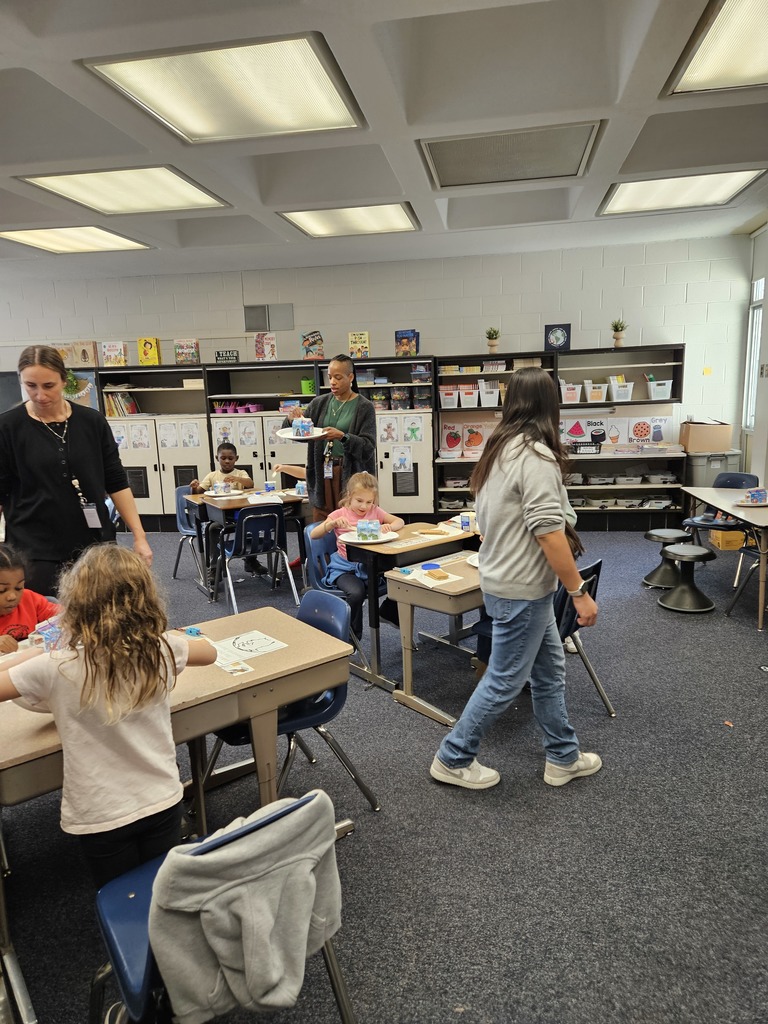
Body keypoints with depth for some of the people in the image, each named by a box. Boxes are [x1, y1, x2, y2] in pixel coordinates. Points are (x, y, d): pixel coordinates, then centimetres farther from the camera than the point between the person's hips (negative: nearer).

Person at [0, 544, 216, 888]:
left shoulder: (57, 668, -23)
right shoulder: (161, 649, -14)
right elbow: (209, 652, 6)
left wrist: (30, 656, 2)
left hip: (100, 819, -2)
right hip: (162, 802, 3)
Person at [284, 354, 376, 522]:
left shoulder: (364, 407, -4)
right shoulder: (319, 403, 8)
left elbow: (368, 448, -9)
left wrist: (342, 436, -25)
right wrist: (292, 419, -12)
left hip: (350, 476, -4)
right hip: (321, 475, 4)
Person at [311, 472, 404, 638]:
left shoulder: (375, 512, 8)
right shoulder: (340, 514, -1)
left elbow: (400, 522, 5)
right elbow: (313, 534, -8)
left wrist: (389, 526, -16)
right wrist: (333, 523, -24)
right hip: (345, 567, -3)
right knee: (356, 592, -33)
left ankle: (388, 612, 17)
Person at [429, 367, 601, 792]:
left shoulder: (498, 448, 7)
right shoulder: (535, 455, -21)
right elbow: (548, 531, -25)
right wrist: (579, 591, -18)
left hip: (505, 578, 9)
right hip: (520, 589, -9)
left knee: (549, 670, 19)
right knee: (505, 680, 5)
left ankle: (563, 757, 34)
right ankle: (453, 760, 20)